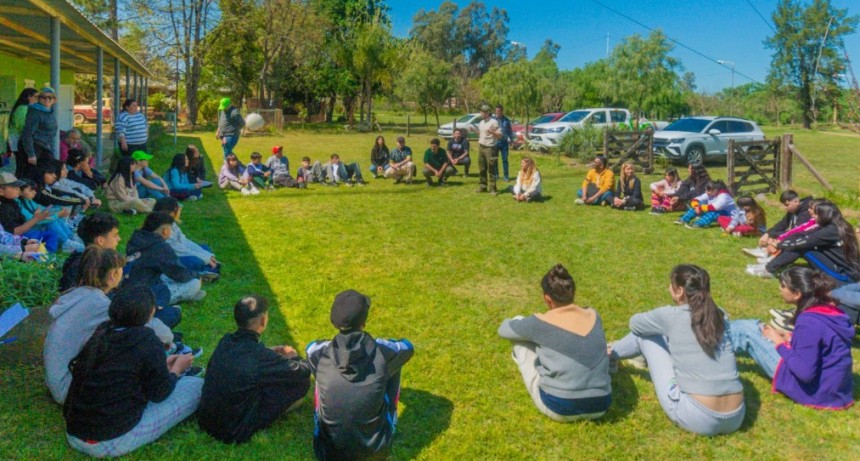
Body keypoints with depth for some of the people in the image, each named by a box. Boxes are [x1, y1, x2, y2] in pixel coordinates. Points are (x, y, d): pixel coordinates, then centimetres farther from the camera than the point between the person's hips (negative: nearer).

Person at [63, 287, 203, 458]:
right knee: (197, 386, -1)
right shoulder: (148, 343, -17)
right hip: (115, 441, -7)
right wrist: (177, 368, 12)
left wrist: (163, 366, 24)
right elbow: (159, 393, -6)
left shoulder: (101, 334, 3)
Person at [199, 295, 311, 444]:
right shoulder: (261, 356, -28)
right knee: (301, 381, -6)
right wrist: (292, 356, 5)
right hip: (235, 432, -7)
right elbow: (304, 371, -16)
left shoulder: (225, 342, -7)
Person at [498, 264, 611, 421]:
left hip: (558, 408, -5)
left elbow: (504, 330, 10)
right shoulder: (593, 315, 2)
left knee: (521, 337, 10)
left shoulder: (541, 322, -10)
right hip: (599, 407, 5)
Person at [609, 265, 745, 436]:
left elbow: (635, 323, 14)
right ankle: (612, 351, 46)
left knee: (646, 335, 12)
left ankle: (609, 353, 41)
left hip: (696, 419, -5)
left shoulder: (671, 316, -7)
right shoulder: (720, 316, 7)